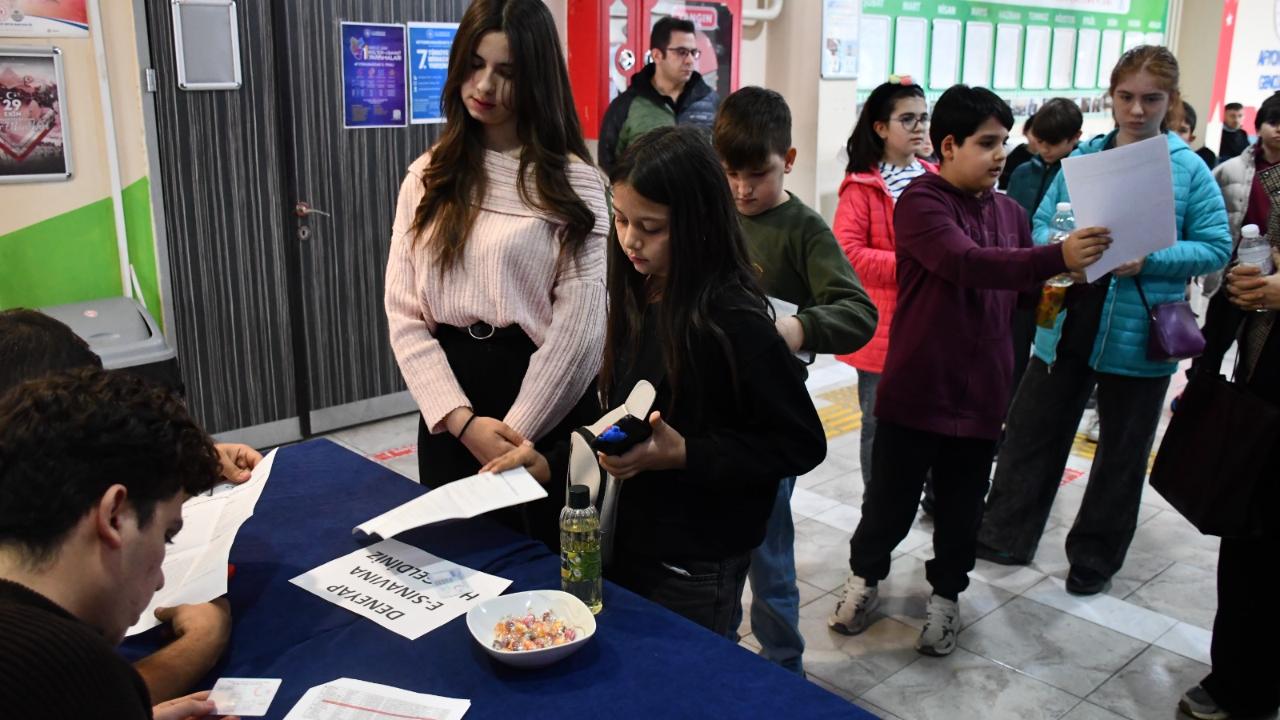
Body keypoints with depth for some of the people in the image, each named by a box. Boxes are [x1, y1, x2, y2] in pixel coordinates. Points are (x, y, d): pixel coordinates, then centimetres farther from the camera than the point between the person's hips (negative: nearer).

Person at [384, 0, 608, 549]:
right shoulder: (429, 176, 6)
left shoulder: (572, 183, -5)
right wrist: (462, 419, -11)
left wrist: (518, 432, -11)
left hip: (546, 411, -3)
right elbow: (404, 312, 1)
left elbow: (579, 325, -9)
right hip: (448, 413, 4)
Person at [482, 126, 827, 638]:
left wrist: (684, 455, -25)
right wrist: (553, 462, 0)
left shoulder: (733, 321, -21)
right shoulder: (635, 300, 1)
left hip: (695, 571, -7)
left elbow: (801, 444, -18)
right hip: (627, 540, 7)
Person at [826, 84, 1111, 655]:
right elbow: (967, 263, -29)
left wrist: (1075, 276, -4)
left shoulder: (1011, 213, 9)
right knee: (891, 498, 9)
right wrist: (1057, 257, -38)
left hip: (982, 392, 5)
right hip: (916, 389, -5)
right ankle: (865, 576, 33)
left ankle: (946, 594, 35)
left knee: (962, 505, 15)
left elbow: (1027, 288, 17)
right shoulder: (921, 201, -12)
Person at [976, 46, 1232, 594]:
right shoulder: (1082, 157, 5)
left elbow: (1216, 246, -6)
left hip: (1139, 338, -2)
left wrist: (1149, 261, -21)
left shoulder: (1189, 168, -4)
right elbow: (1041, 222, 8)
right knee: (1032, 433, 11)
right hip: (1067, 326, 3)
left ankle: (1095, 558, 30)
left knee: (1122, 453, 12)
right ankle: (1004, 535, 27)